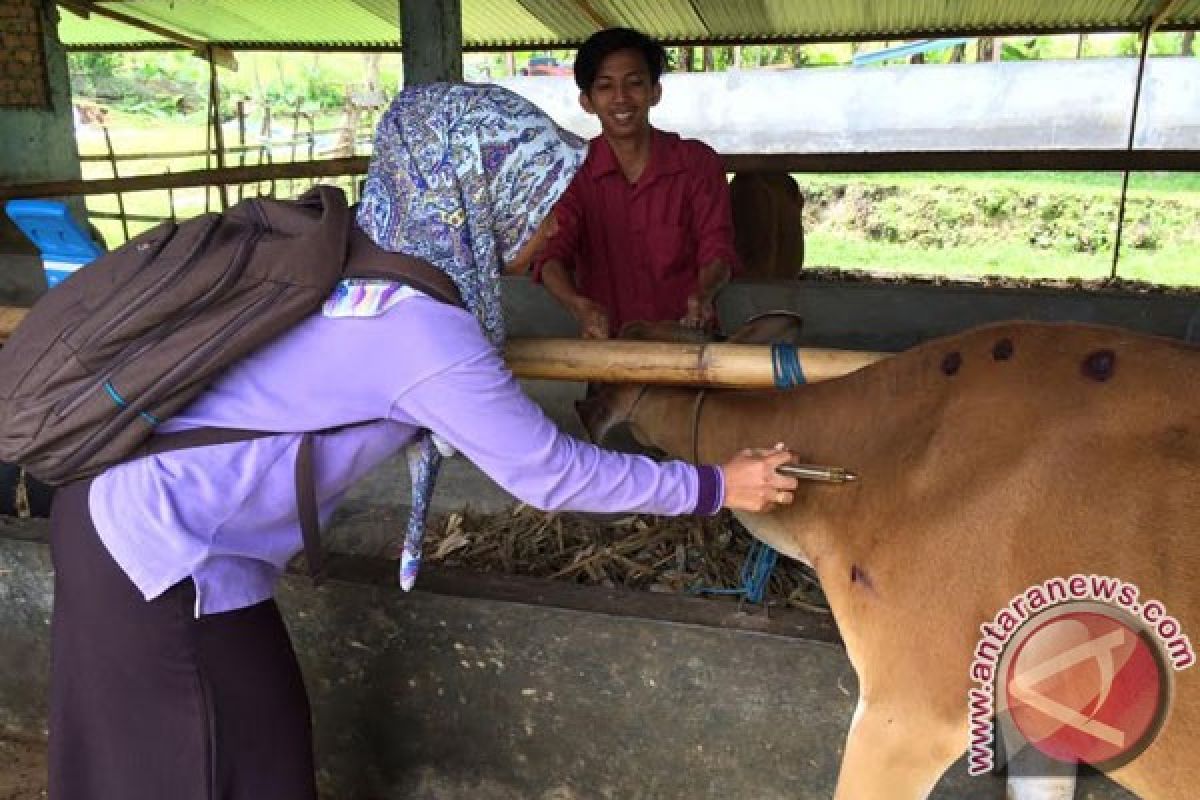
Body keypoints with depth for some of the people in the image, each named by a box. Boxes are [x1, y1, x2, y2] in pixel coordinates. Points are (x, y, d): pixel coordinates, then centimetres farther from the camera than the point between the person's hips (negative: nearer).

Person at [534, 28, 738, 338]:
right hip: (607, 342, 0)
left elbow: (717, 249, 0)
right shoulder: (573, 170, 5)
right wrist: (578, 304, -28)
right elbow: (553, 252, -6)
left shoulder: (698, 162, 5)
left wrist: (703, 295, -23)